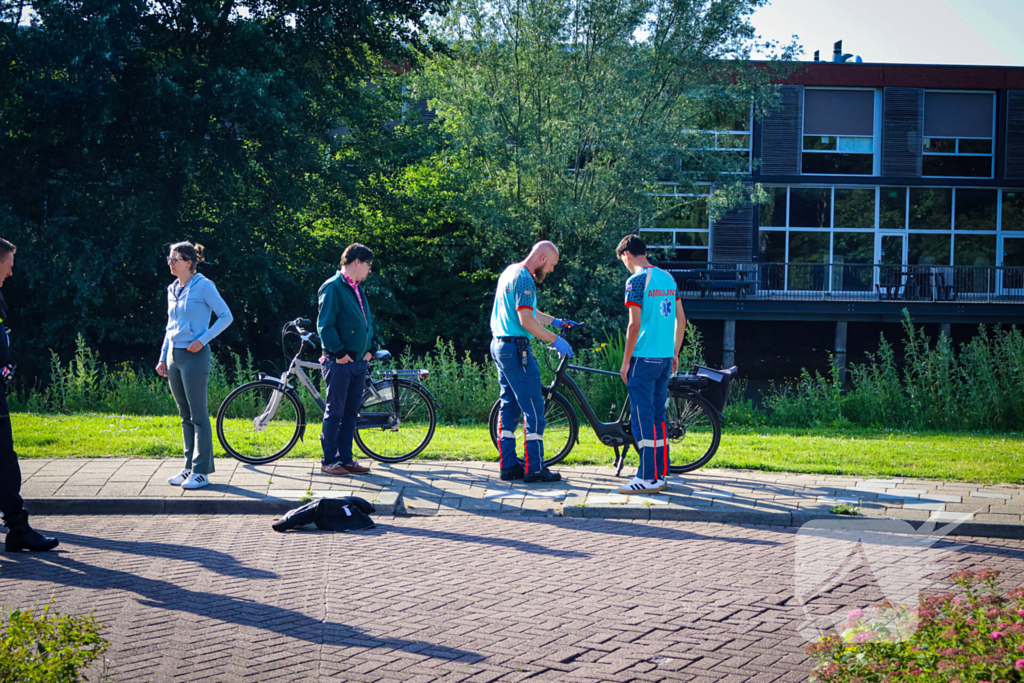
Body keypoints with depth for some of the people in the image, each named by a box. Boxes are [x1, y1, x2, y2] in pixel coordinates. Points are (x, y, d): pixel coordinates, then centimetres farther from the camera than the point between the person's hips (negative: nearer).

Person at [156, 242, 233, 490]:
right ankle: (190, 467, 17)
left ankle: (201, 471, -2)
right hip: (174, 356, 7)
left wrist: (203, 340, -16)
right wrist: (163, 358, 15)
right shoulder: (173, 289, 13)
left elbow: (226, 316, -8)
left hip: (194, 356, -7)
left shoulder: (203, 286, -8)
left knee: (198, 415, -5)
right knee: (185, 416, 11)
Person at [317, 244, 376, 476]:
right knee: (335, 412, -3)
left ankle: (346, 458, 16)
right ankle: (329, 461, 2)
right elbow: (325, 325, -15)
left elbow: (368, 321, 25)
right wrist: (339, 352, -18)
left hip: (359, 361, 8)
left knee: (351, 412, 11)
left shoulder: (358, 289, 17)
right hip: (339, 362, -8)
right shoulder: (333, 288, -10)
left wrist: (369, 349, 14)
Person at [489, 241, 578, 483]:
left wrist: (555, 321, 26)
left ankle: (508, 465, 13)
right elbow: (526, 320, -22)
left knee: (509, 406, 12)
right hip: (516, 349, -10)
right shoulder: (524, 279, -15)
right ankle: (534, 468, -6)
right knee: (533, 408, -6)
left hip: (499, 345, 10)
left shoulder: (510, 272, 15)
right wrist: (555, 340, -15)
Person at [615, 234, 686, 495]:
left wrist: (626, 360, -9)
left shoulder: (636, 280, -12)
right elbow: (681, 319, 15)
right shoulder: (668, 278, 11)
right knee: (658, 416, 13)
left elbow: (634, 325, -15)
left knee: (642, 418, -4)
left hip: (644, 358, -7)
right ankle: (661, 474, 15)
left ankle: (648, 478, -6)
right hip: (666, 358, 8)